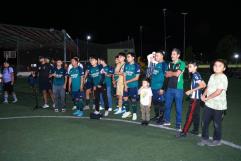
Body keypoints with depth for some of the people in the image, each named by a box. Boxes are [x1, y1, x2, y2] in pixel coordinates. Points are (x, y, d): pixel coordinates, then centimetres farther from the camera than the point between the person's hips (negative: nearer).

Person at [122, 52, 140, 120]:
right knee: (125, 98, 9)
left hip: (134, 86, -5)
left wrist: (127, 81, -13)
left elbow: (137, 78, -10)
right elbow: (124, 75, 7)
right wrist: (125, 85, -2)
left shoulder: (136, 66, -9)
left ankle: (134, 114, 17)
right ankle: (127, 112, 27)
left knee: (133, 100, 2)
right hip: (127, 86, 5)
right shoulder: (126, 65, 6)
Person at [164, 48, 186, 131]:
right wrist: (174, 73, -10)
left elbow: (177, 74, -15)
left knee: (178, 107, 2)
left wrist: (170, 72, 1)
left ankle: (178, 124, 13)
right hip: (169, 87, 5)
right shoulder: (170, 64, 11)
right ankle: (167, 121, 28)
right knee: (167, 105, 12)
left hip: (178, 88, -5)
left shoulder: (182, 64, -5)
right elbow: (166, 75, 5)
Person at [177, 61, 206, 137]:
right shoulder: (195, 75, 10)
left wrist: (191, 91, -20)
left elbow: (203, 85, -21)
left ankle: (184, 132, -4)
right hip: (196, 97, 9)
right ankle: (195, 130, 23)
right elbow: (203, 84, 15)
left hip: (195, 98, -9)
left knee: (190, 115, -7)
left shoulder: (195, 75, -15)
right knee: (196, 114, 14)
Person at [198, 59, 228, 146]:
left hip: (219, 106, -6)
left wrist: (207, 98, -15)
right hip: (209, 104, 6)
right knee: (205, 122, 9)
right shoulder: (212, 76, 8)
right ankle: (205, 138, 22)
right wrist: (203, 95, -6)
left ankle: (217, 140, 27)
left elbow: (218, 92, -21)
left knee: (217, 124, 9)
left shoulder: (223, 78, -16)